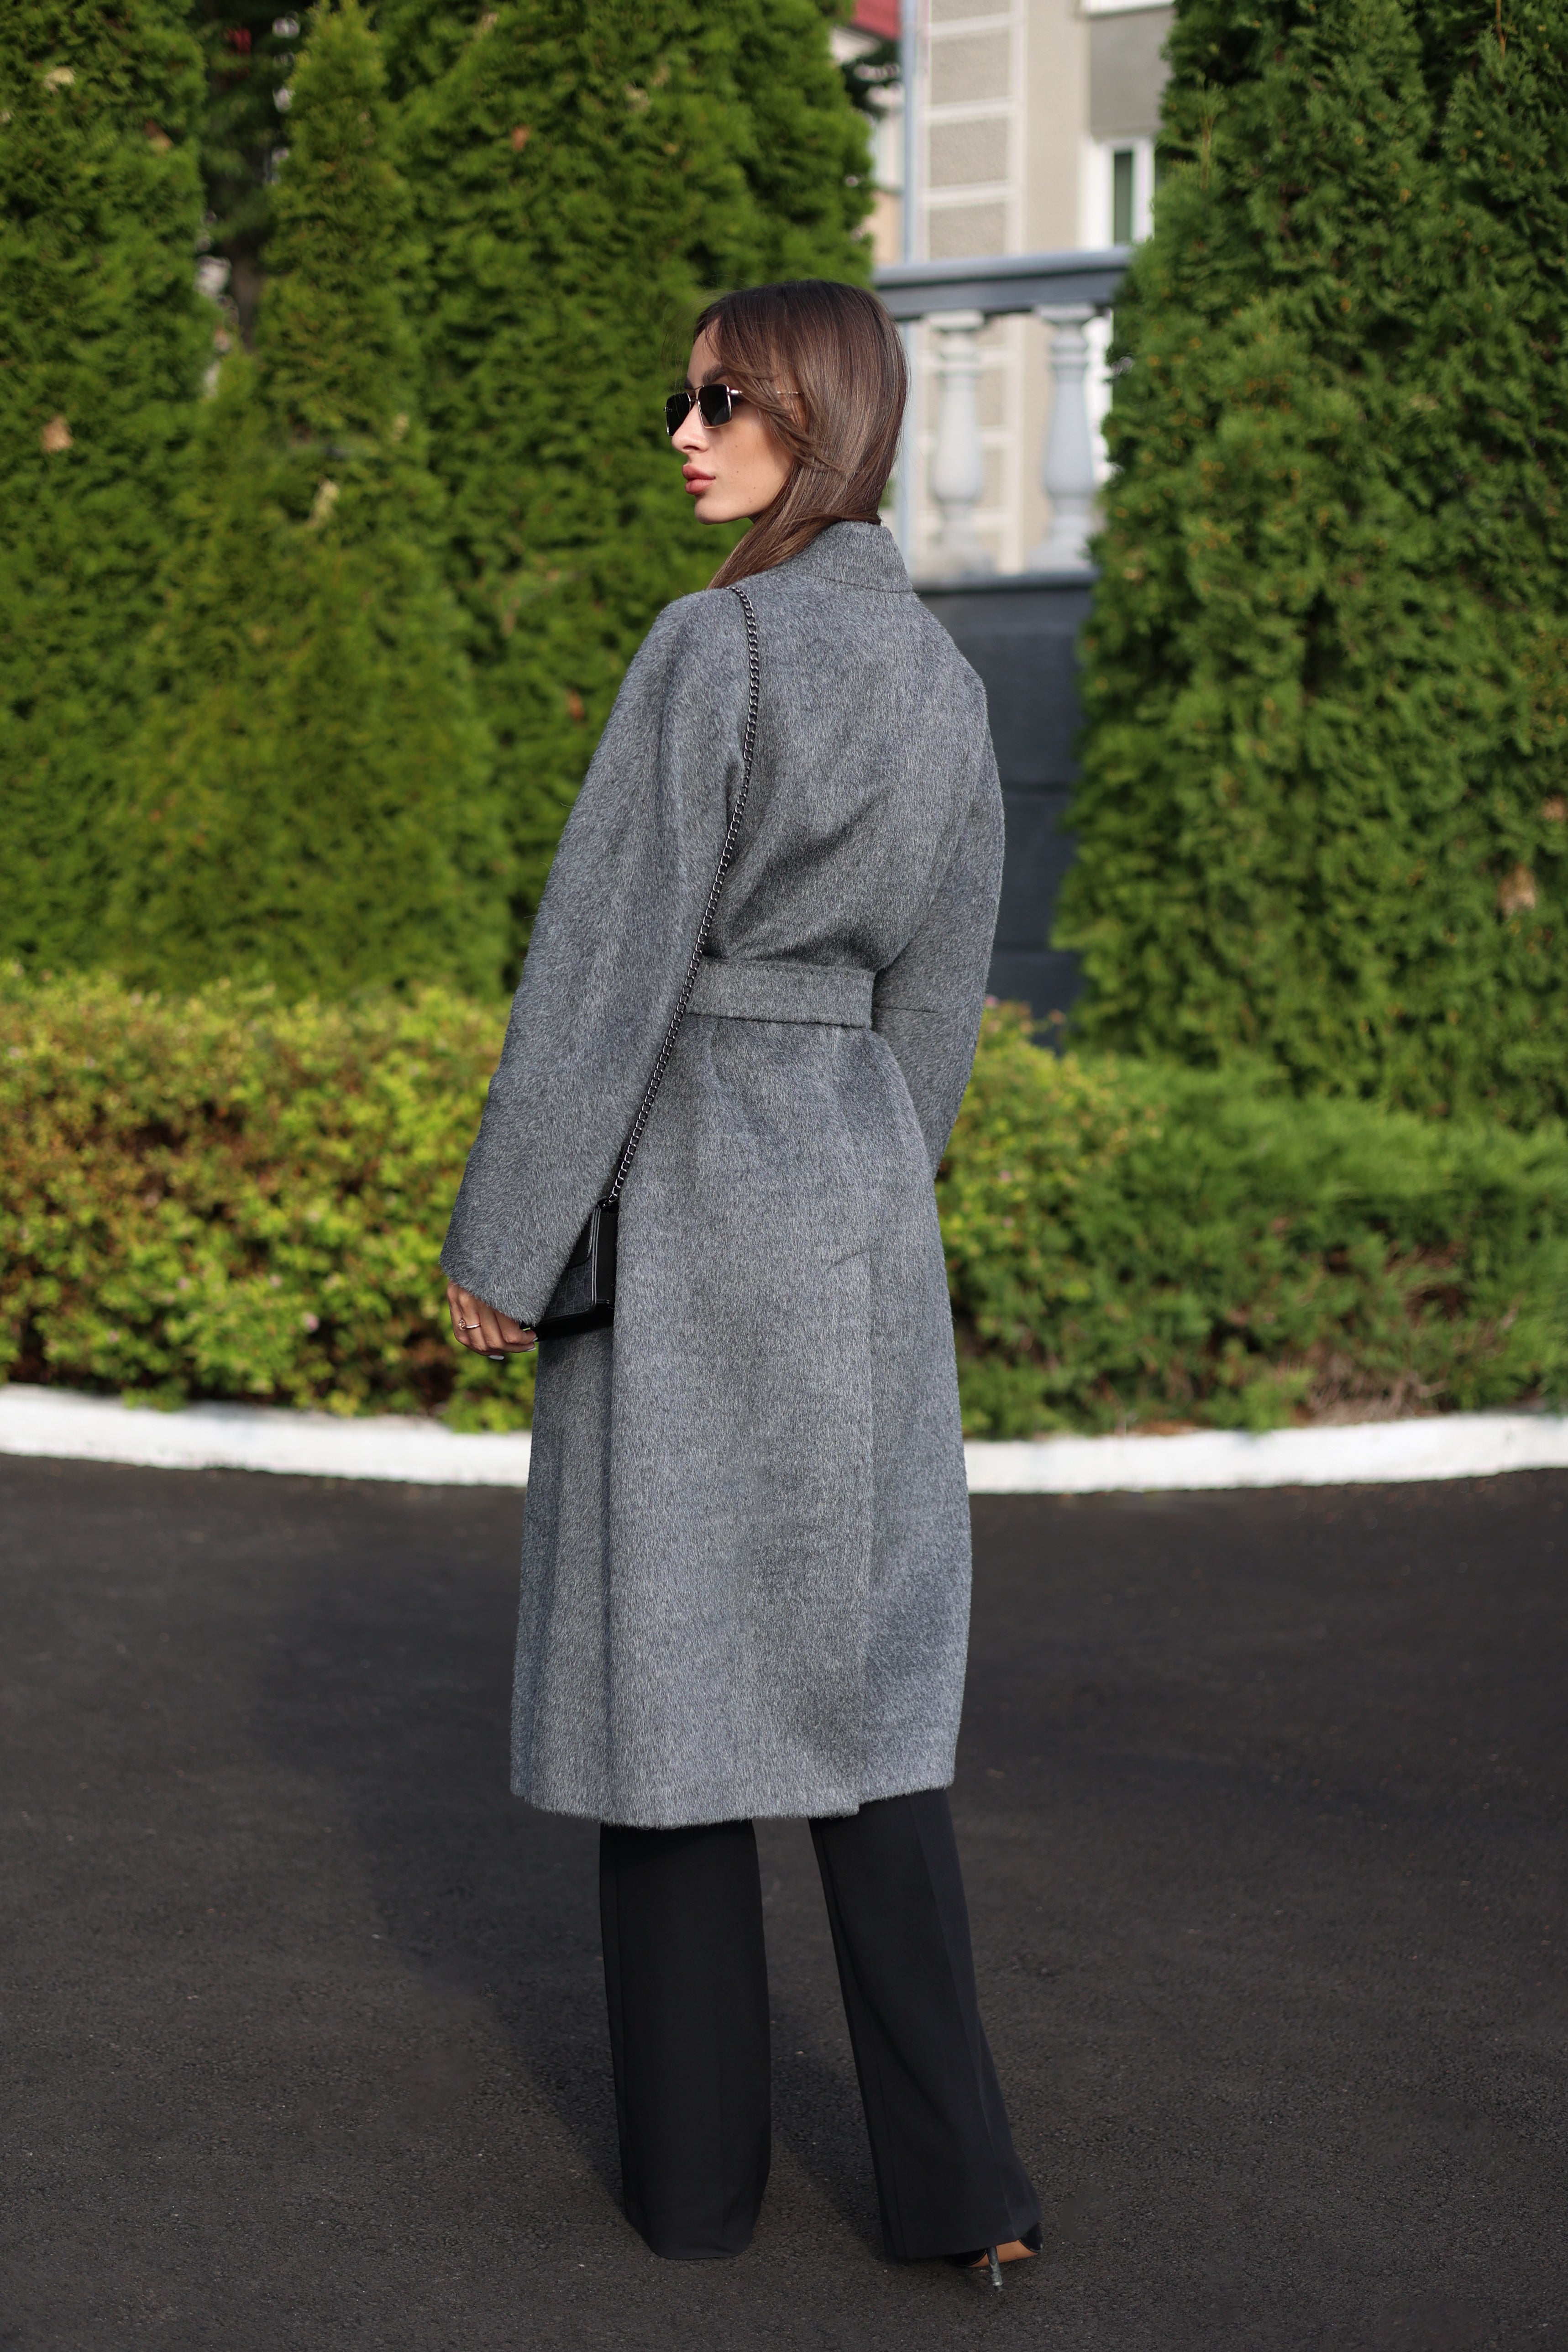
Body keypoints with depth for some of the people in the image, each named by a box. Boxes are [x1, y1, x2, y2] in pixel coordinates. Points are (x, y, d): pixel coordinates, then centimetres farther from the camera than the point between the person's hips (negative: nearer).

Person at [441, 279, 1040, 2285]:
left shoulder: (713, 641, -14)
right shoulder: (945, 678, 9)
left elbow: (606, 958, -16)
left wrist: (498, 1243, -10)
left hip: (681, 1183, -6)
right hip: (862, 1192, 6)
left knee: (665, 1668, 6)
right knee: (853, 1676, 11)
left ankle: (695, 2155, 16)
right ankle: (954, 2178, 7)